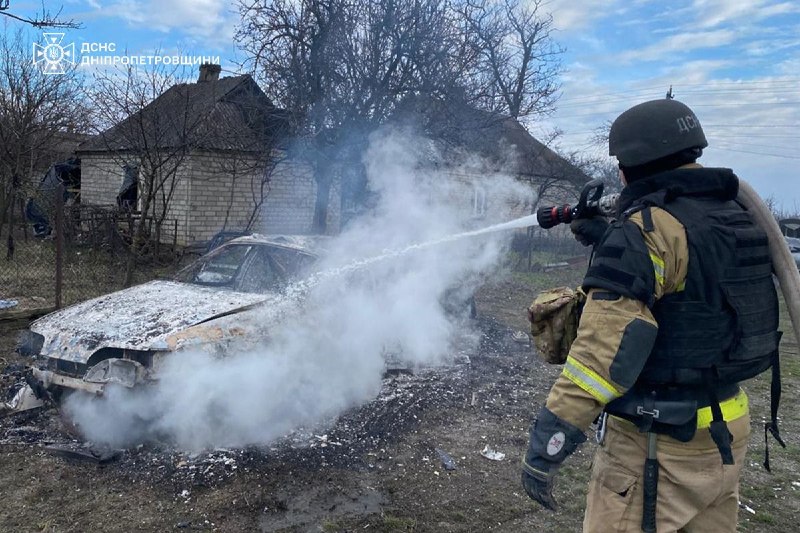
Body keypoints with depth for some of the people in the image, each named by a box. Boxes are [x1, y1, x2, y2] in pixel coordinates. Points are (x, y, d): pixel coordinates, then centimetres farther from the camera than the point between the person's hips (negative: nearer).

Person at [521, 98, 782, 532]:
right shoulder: (732, 216, 5)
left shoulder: (648, 226, -21)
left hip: (659, 443, -8)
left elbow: (608, 341, -29)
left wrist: (546, 442, -28)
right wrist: (610, 241, 17)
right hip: (726, 430, 9)